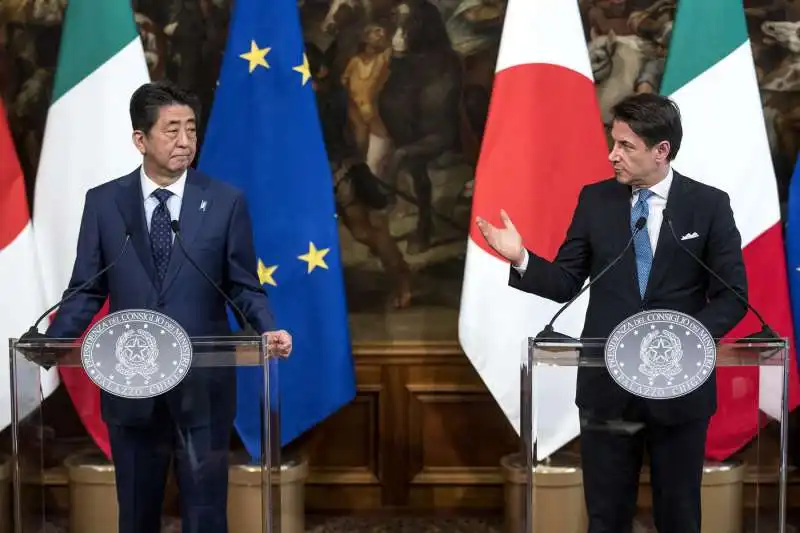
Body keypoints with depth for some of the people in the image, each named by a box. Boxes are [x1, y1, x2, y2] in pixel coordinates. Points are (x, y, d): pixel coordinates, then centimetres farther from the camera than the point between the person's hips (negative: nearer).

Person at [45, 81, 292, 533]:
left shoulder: (226, 202, 0)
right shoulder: (104, 202, 3)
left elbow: (244, 288, 2)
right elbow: (87, 290, 3)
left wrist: (268, 331, -17)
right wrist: (50, 340, -13)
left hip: (202, 386, -1)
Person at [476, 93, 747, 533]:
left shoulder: (710, 205, -4)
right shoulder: (595, 199, 2)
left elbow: (732, 296, -4)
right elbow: (567, 284, 3)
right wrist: (521, 259, -15)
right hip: (607, 383, 2)